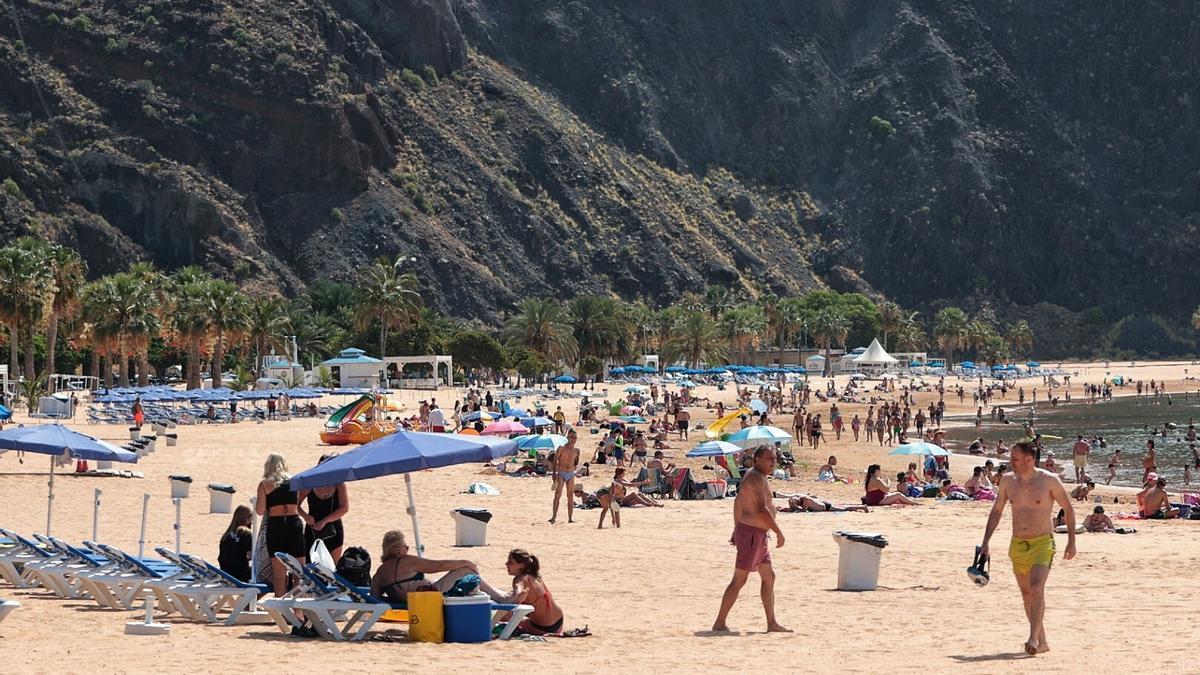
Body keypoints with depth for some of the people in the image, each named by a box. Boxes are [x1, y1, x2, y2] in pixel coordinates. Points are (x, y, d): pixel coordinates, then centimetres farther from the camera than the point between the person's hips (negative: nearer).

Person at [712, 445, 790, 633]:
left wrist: (737, 529, 27)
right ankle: (719, 623, -5)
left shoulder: (753, 476, 16)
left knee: (769, 577, 12)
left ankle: (772, 623, 16)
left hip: (759, 536, 11)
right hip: (752, 534, -11)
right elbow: (761, 509, -25)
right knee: (739, 580, -8)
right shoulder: (756, 477, -17)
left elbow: (738, 501, 24)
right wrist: (778, 532, -20)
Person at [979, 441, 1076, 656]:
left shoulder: (1049, 481, -8)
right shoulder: (1008, 481, 5)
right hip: (1017, 545, 5)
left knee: (1037, 588, -22)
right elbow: (996, 511, 15)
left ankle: (1033, 639, -28)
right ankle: (1042, 642, 21)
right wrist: (986, 542, 9)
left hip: (1042, 543, -5)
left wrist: (1071, 541, -1)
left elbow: (1069, 509, 2)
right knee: (1026, 593, 10)